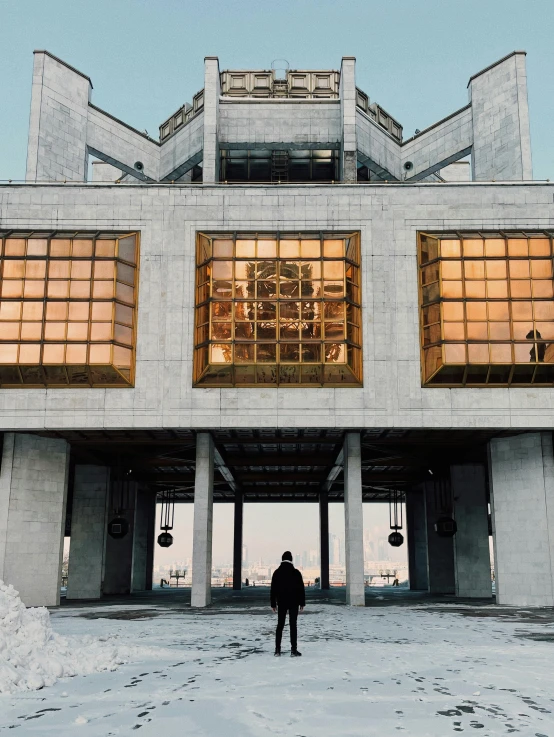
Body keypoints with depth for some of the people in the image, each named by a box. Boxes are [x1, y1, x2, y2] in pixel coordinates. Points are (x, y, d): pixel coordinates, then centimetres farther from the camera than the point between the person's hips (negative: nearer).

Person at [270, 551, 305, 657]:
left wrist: (273, 604, 7)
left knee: (280, 625, 9)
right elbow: (301, 589, -5)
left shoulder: (277, 572, 0)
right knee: (293, 625, -1)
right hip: (293, 603, -2)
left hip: (281, 603, 2)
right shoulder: (296, 572, -6)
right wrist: (302, 603, 3)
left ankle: (277, 649, 9)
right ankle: (293, 650, -4)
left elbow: (273, 590, 1)